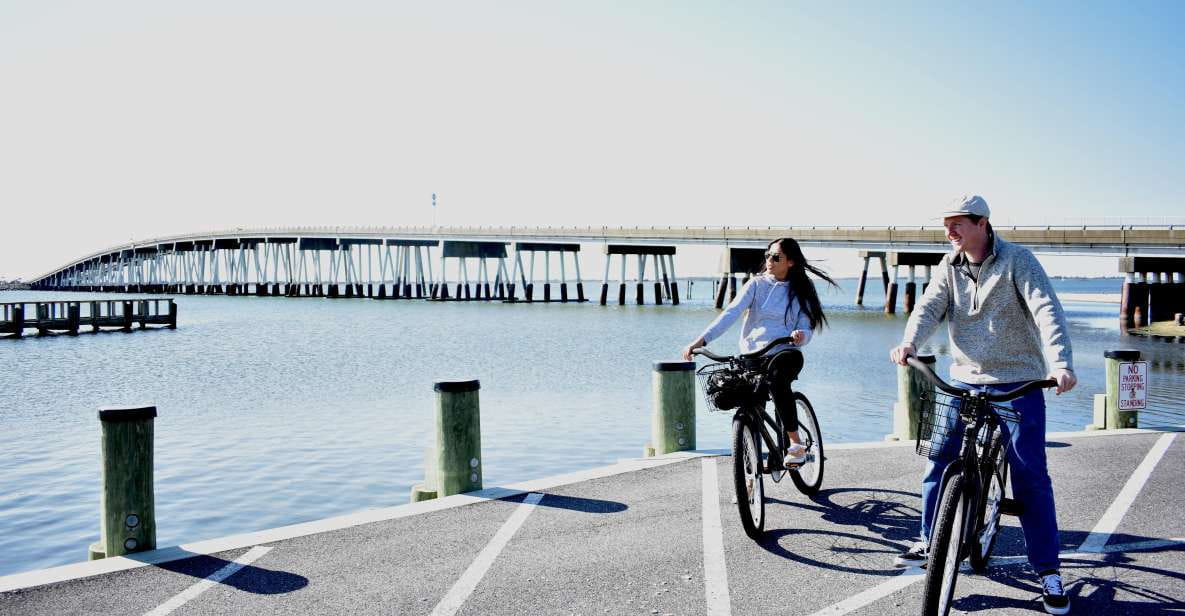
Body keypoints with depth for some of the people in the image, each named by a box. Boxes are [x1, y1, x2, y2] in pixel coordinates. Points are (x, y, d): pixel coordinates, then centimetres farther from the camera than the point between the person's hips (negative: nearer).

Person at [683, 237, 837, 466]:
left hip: (784, 354, -2)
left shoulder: (800, 292, 9)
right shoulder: (757, 284, 7)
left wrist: (800, 335, -24)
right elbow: (730, 313, -5)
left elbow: (807, 331, 3)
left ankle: (796, 444, -31)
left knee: (776, 376, -37)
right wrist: (699, 341, -18)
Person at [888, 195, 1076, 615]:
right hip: (964, 380, 4)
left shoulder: (1017, 261, -9)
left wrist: (1060, 364, -35)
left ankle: (1048, 572, 8)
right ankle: (929, 543, 22)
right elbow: (930, 307, -8)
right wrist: (909, 343, -30)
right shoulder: (949, 266, 4)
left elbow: (1046, 311, -20)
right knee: (939, 461, 4)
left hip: (1018, 383, -4)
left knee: (1030, 476, -3)